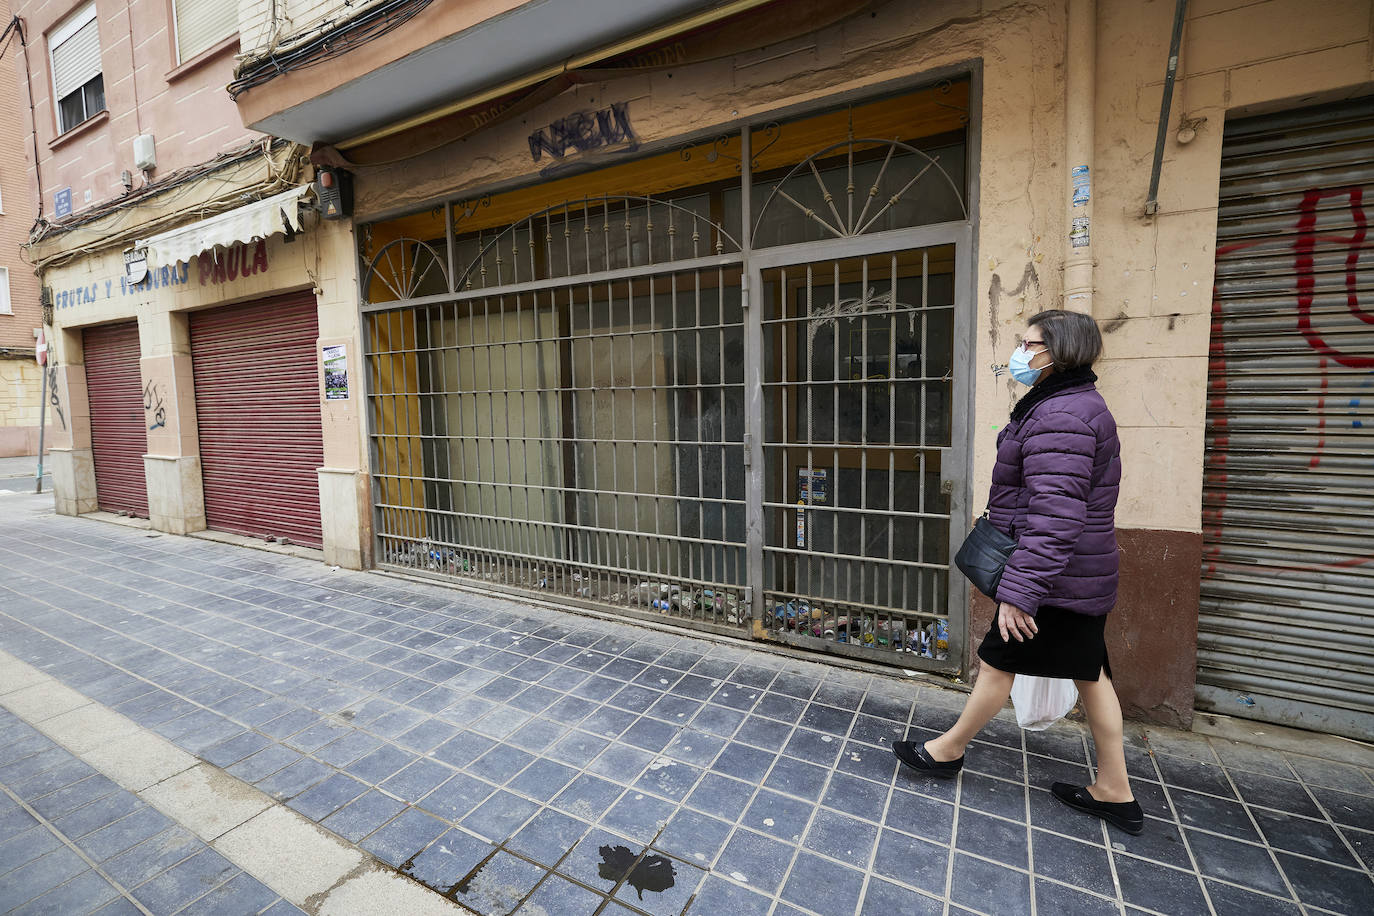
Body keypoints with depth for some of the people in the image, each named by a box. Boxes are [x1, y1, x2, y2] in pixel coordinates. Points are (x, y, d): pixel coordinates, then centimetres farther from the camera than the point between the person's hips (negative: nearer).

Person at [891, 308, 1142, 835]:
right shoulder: (1074, 405, 13)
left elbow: (1055, 516, -29)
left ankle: (948, 751, 24)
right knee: (1089, 673, 16)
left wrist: (1019, 590, -28)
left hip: (1056, 575, -10)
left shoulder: (1060, 417, -23)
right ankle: (1115, 792, 30)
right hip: (1081, 575, 10)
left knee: (998, 660, 5)